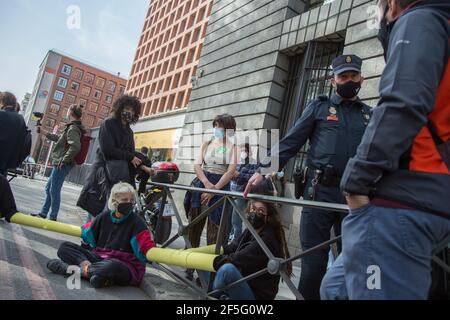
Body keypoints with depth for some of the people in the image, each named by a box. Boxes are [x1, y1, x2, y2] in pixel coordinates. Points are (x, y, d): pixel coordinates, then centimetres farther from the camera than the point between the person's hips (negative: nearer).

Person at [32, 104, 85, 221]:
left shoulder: (73, 128, -16)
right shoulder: (72, 128, 16)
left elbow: (75, 147, -31)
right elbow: (59, 138, 32)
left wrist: (64, 160, -22)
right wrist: (44, 132, 39)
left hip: (62, 164, -10)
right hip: (61, 163, 10)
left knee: (54, 190, -3)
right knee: (49, 188, 18)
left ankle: (53, 217, 6)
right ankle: (43, 213, 27)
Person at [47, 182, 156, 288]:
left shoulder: (136, 222, -8)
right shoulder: (104, 217, 5)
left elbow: (147, 247, -16)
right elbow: (85, 232, 18)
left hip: (124, 265, -5)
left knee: (112, 266, -41)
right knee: (65, 247, -4)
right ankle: (87, 266, -28)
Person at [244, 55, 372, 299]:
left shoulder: (370, 115, 18)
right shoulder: (319, 107, 11)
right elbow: (290, 143, 4)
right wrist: (264, 169, -7)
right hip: (319, 194, -2)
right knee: (314, 263, -1)